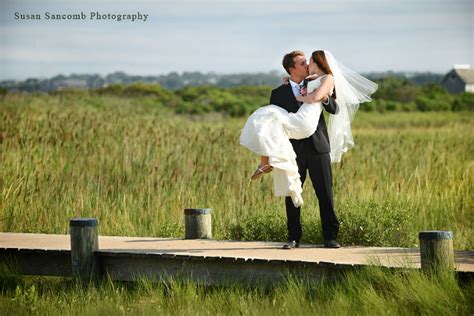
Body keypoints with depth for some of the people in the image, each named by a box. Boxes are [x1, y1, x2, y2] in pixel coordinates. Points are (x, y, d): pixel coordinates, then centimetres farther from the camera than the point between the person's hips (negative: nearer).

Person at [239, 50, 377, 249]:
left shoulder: (327, 79, 8)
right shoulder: (279, 93, 10)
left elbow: (335, 110, 2)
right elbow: (273, 120, 9)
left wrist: (325, 99, -13)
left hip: (318, 145, -2)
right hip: (293, 149, 2)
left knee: (325, 194, -2)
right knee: (291, 194, 3)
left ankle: (330, 236, 6)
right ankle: (294, 238, 11)